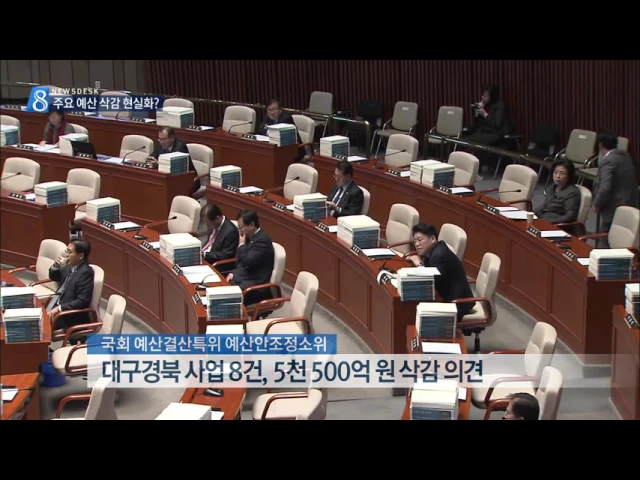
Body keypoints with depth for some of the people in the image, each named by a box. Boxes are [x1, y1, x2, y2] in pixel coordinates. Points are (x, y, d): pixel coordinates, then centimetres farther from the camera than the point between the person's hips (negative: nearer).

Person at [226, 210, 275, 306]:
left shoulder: (262, 240, -18)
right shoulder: (251, 237, 10)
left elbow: (248, 262, -24)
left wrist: (241, 245, -11)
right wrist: (234, 272, 5)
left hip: (256, 285, -9)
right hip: (242, 276, 9)